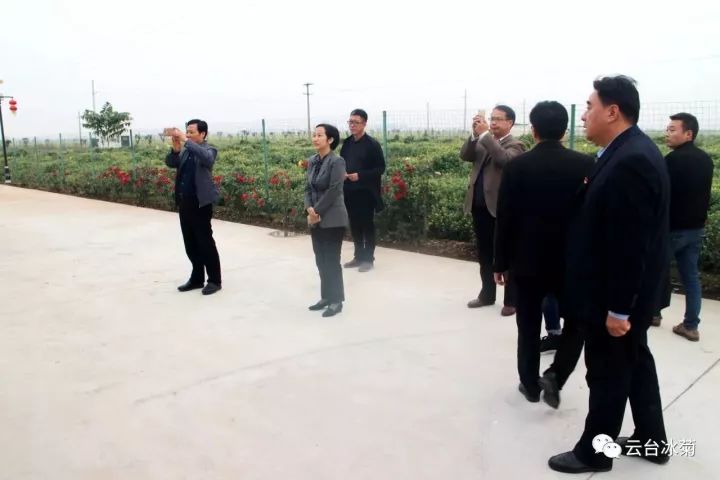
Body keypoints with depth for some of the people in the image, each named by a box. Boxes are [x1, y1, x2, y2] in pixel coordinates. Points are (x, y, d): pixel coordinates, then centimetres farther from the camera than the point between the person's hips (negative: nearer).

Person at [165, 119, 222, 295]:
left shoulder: (209, 149, -4)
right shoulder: (185, 151, 14)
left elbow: (206, 158, -26)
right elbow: (169, 163, 6)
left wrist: (186, 141, -28)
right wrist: (176, 149, -12)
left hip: (200, 203, -7)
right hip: (184, 203, 7)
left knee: (205, 243, -2)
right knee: (190, 244, 12)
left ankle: (214, 280, 7)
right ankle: (197, 278, 23)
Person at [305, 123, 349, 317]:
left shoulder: (337, 161, -12)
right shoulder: (312, 161, 9)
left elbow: (333, 191, -17)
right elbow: (308, 187, 10)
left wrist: (317, 211, -14)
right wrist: (309, 209, -6)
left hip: (332, 219, -7)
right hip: (315, 219, 7)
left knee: (331, 260, -2)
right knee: (320, 260, 12)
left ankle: (336, 301, 10)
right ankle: (326, 297, 24)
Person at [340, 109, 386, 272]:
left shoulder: (372, 144, -10)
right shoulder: (347, 143, 9)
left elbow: (380, 168, -11)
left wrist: (360, 176, -20)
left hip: (366, 192, -6)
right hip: (350, 192, 6)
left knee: (367, 226, 4)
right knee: (354, 225, 13)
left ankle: (368, 259, 13)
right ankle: (358, 256, 24)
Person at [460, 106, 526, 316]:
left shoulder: (515, 145, -5)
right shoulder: (482, 142, 14)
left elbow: (504, 159, -25)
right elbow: (465, 155, 1)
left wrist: (485, 134, -21)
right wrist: (475, 135, -12)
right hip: (480, 207, 6)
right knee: (484, 254, 15)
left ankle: (511, 300, 11)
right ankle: (487, 294, 28)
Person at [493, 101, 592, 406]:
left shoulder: (517, 165, -7)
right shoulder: (585, 165, -5)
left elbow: (505, 219, -6)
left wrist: (500, 263, 3)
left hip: (527, 260, 0)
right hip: (571, 260, 0)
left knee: (529, 327, 13)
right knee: (577, 321, 18)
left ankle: (531, 384, 23)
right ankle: (555, 376, 6)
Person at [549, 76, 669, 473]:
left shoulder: (630, 161, -26)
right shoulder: (630, 152, 6)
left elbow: (630, 243, -26)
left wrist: (617, 308, -23)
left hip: (615, 298, -10)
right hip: (623, 292, 10)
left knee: (608, 373, 6)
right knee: (635, 362, 21)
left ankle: (593, 452, 24)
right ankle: (652, 440, 39)